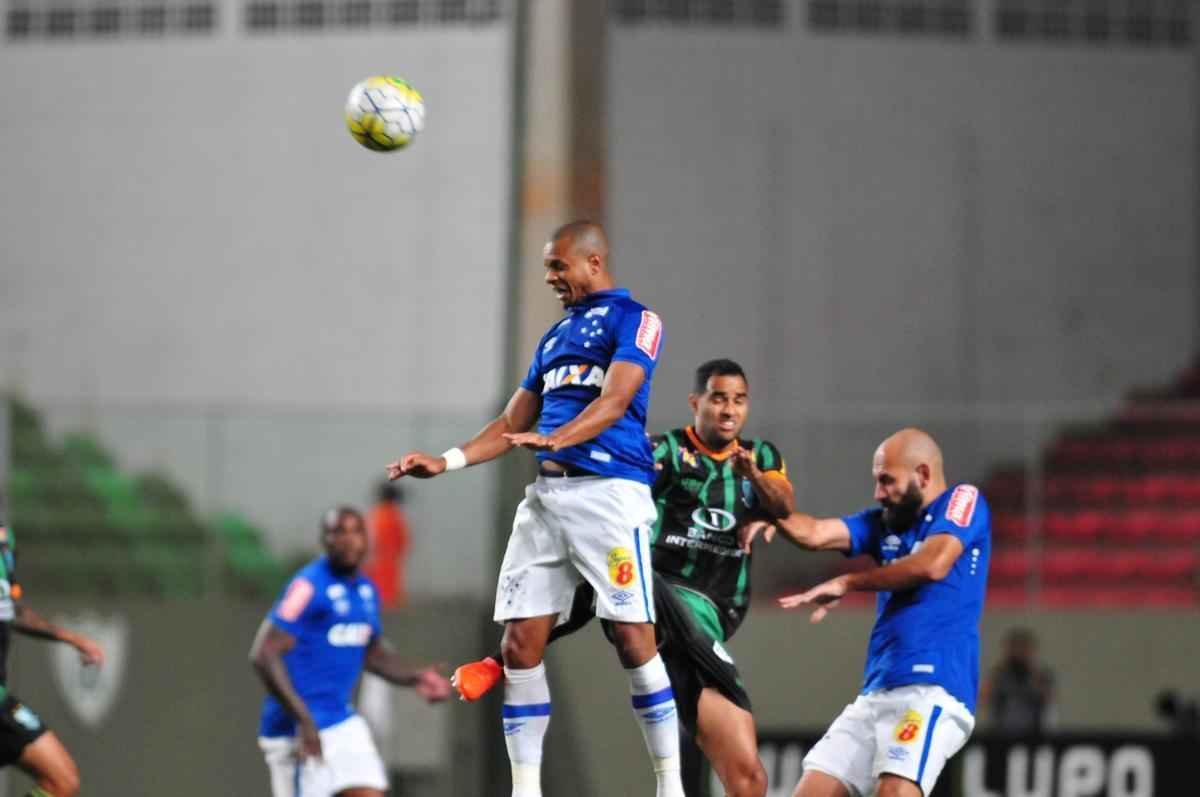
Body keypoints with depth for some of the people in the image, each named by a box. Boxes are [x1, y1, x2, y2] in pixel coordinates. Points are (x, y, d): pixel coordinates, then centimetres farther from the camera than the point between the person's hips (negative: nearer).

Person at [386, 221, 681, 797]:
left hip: (608, 490, -8)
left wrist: (553, 439, -31)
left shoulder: (633, 319, -1)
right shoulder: (554, 337, 23)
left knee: (633, 638, -10)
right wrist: (446, 462, 13)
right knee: (520, 642, 0)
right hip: (546, 493, 8)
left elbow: (614, 402, -16)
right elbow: (513, 424, 25)